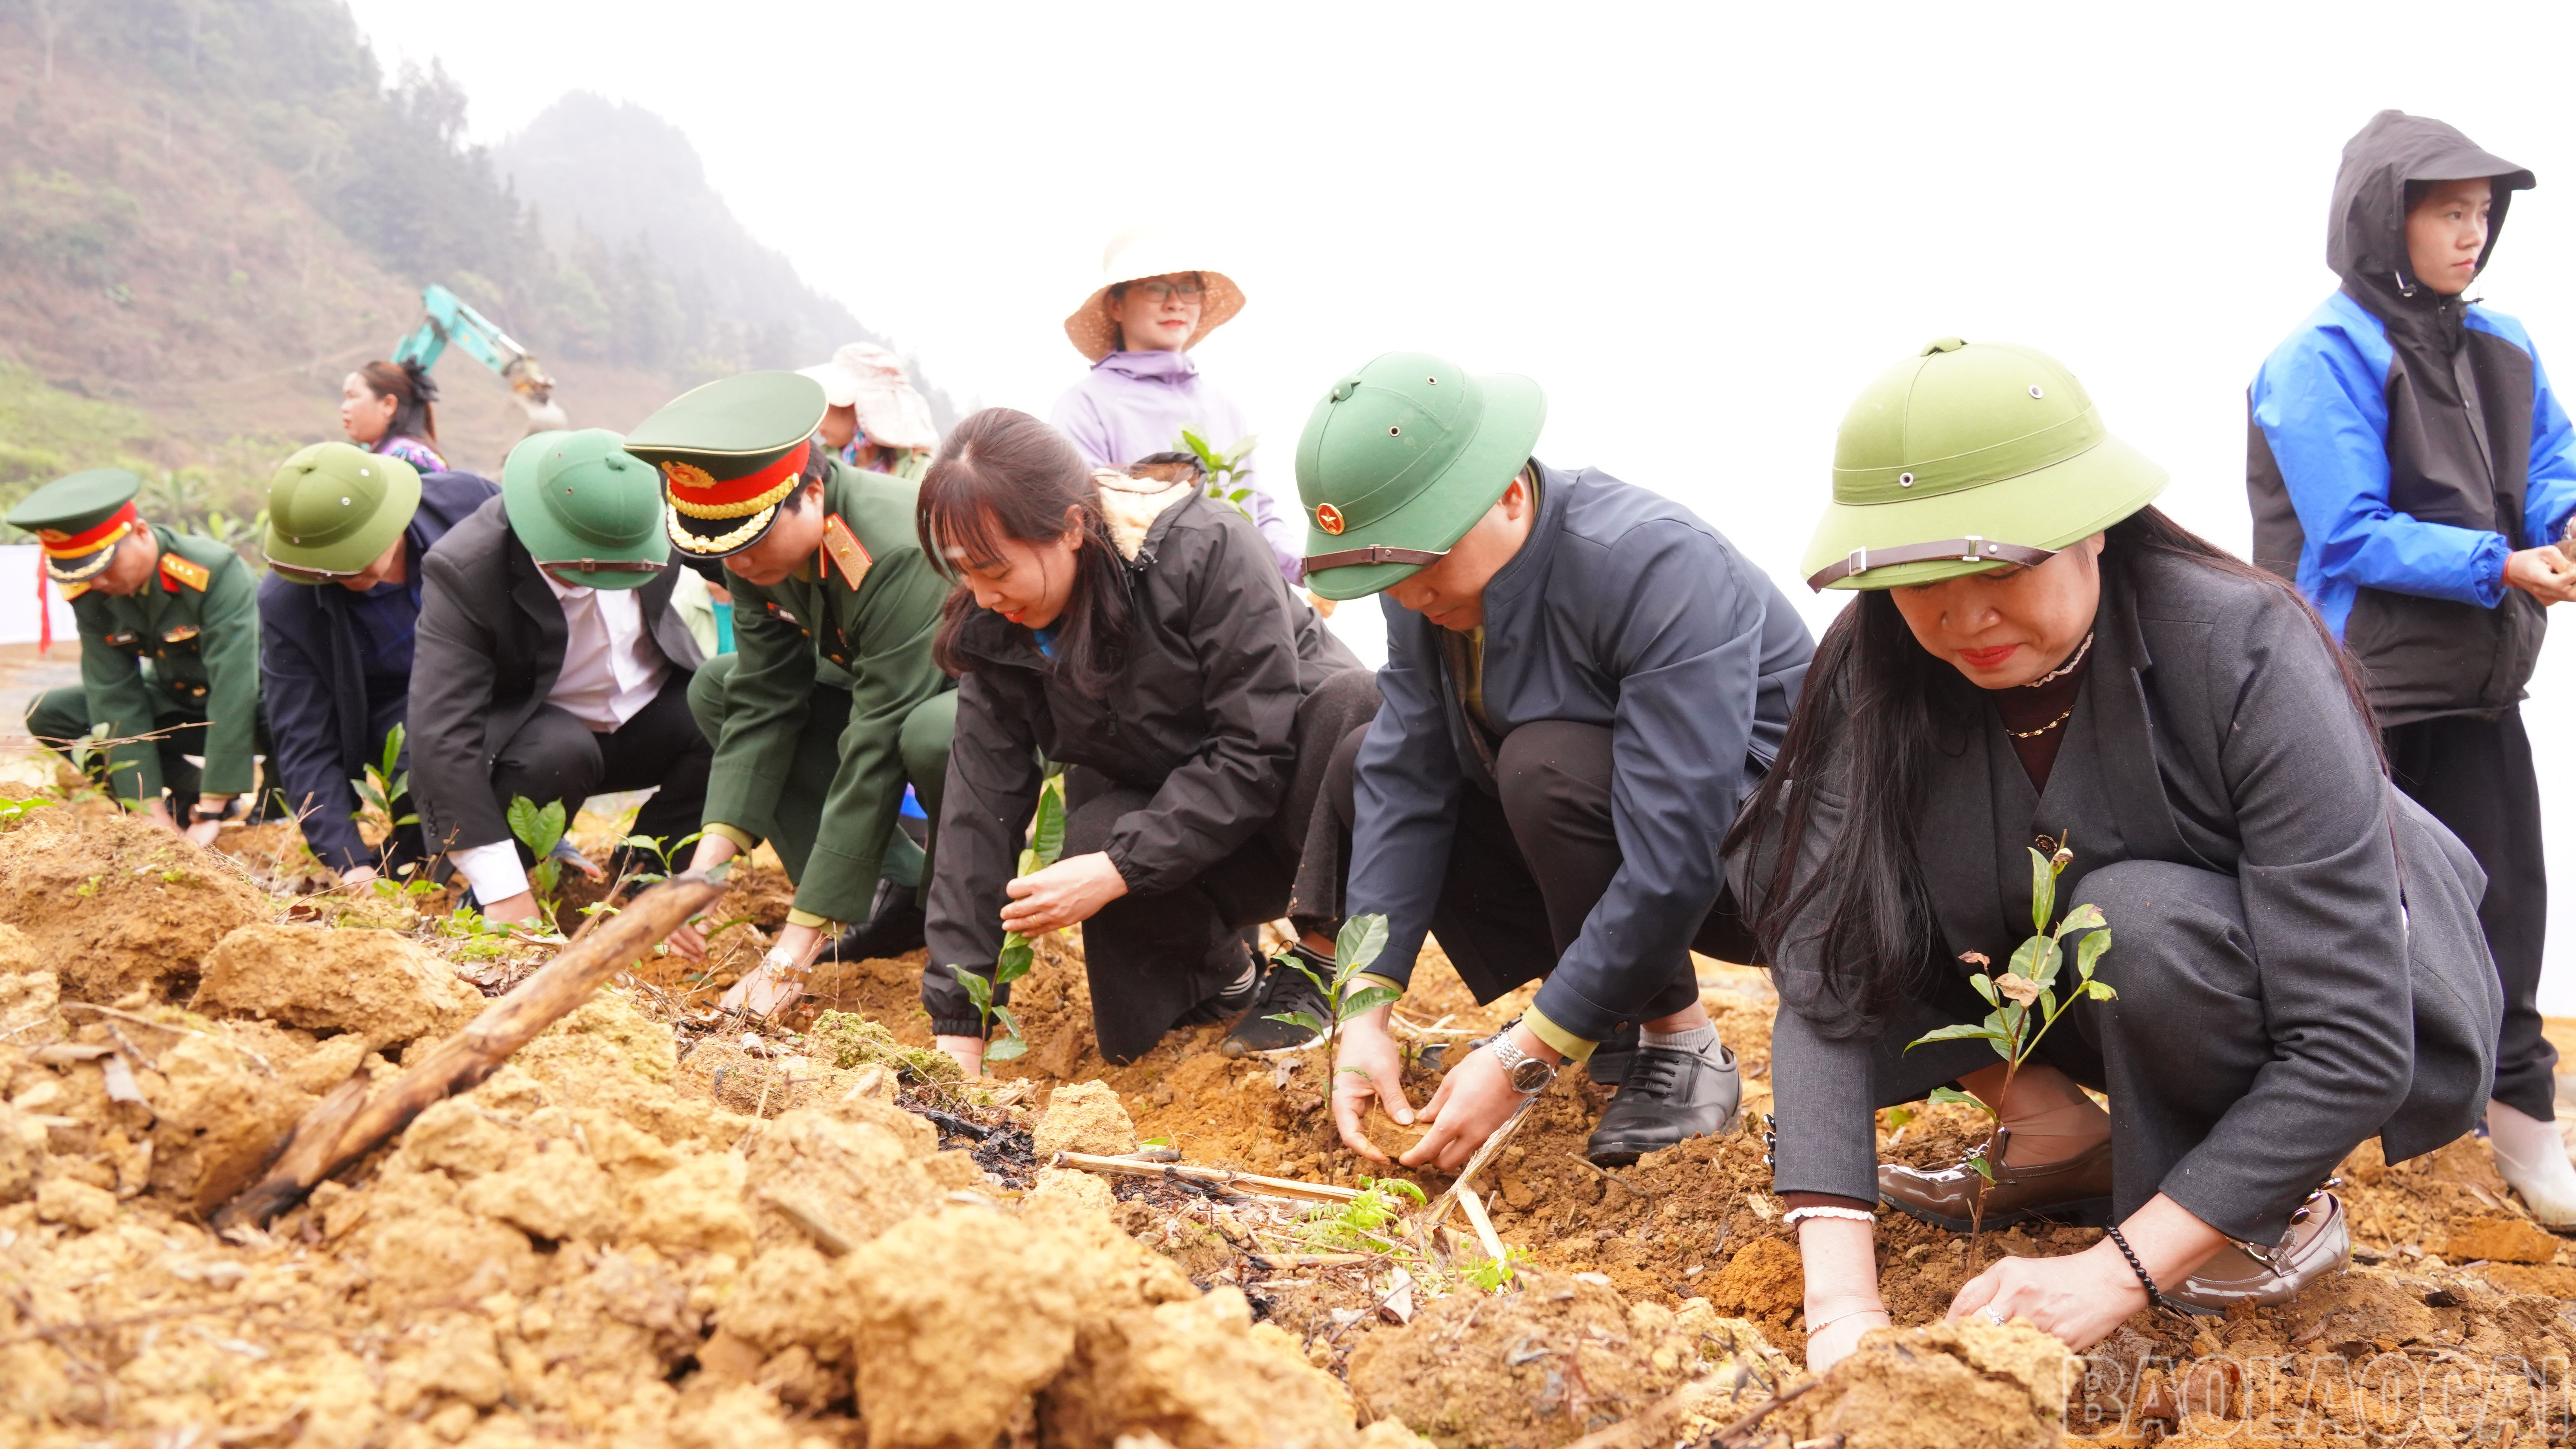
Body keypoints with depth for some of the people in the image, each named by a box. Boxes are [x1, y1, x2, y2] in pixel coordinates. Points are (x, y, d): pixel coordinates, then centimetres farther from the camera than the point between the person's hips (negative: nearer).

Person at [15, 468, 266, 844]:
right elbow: (115, 699, -13)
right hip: (179, 706, 6)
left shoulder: (214, 572, -29)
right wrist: (153, 812, -22)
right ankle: (190, 791, -4)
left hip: (257, 704, -6)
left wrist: (210, 814, -36)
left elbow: (233, 693, -33)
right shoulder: (90, 595, -12)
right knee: (49, 715, -12)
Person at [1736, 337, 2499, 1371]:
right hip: (2074, 1000, 4)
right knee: (1782, 859, -14)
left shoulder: (2248, 657, -30)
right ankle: (2060, 1136, -1)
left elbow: (2354, 1047, -32)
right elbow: (1829, 976, -28)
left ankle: (2270, 1216, -9)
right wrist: (1841, 1302, -40)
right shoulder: (1879, 677, -20)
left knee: (2134, 914, -36)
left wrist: (2114, 1273, -37)